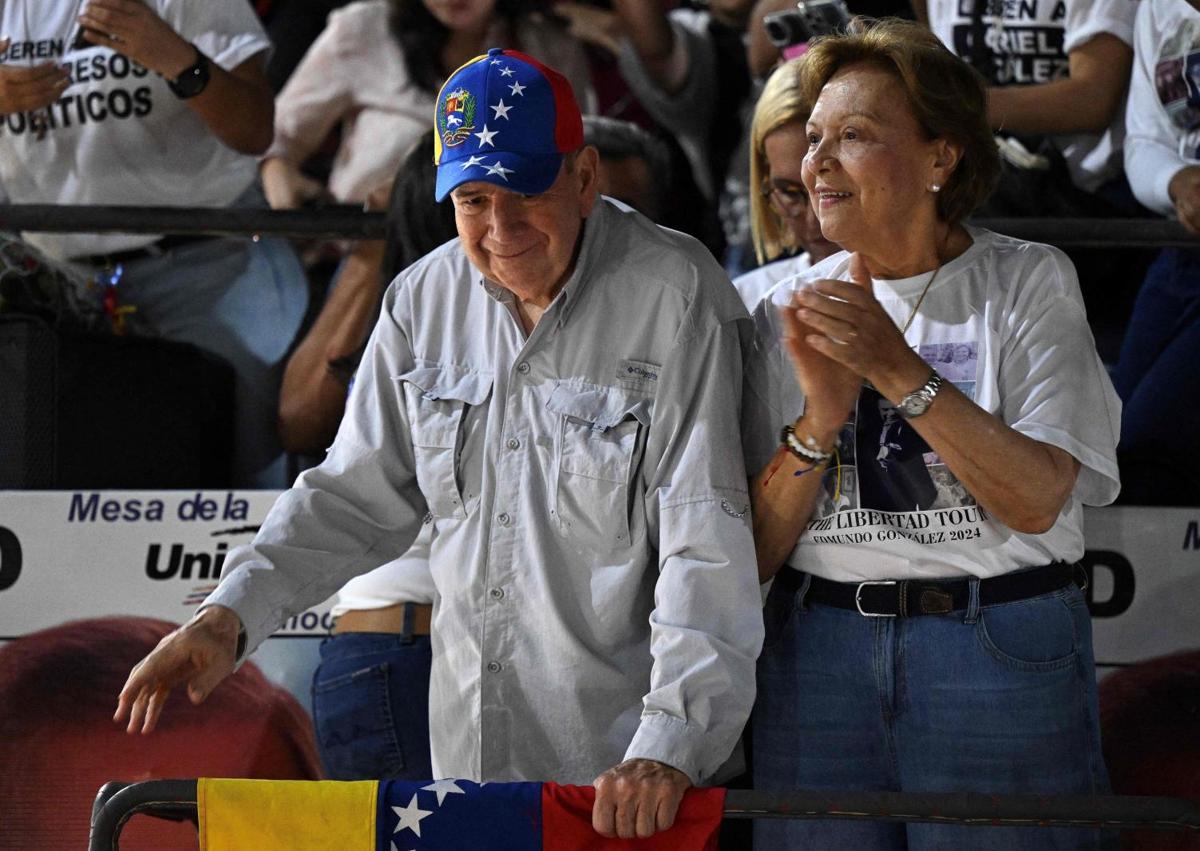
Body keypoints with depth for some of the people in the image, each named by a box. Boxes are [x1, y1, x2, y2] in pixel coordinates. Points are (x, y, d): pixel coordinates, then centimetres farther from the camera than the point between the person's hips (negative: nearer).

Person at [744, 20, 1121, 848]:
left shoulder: (1028, 282, 0)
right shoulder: (789, 312, 8)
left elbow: (1038, 500, -13)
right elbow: (754, 553, 2)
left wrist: (898, 370, -20)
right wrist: (821, 417, -14)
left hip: (1004, 655, -3)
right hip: (821, 650, 3)